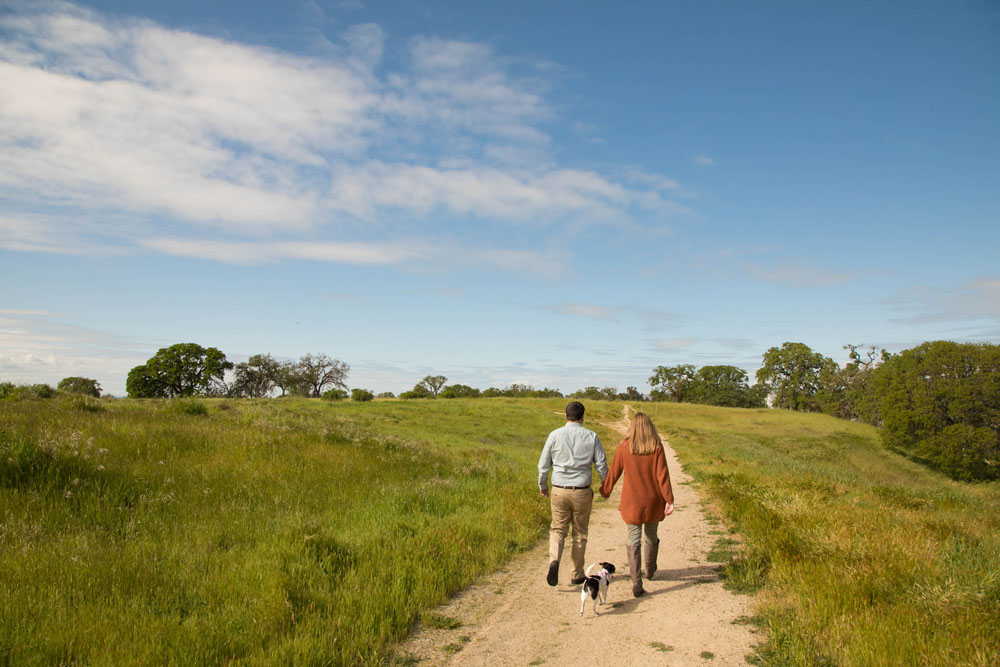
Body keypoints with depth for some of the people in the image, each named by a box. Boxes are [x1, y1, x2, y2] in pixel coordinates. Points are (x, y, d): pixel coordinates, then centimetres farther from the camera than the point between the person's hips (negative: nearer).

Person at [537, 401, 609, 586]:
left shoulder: (555, 435, -3)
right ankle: (577, 575, 22)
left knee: (557, 530, 12)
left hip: (559, 490, 0)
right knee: (580, 533, 14)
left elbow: (543, 464, 2)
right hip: (582, 492, 0)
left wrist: (543, 486, 18)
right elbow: (602, 465, 0)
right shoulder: (591, 437, -4)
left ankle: (554, 560, -13)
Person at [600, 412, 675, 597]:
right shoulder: (657, 447, -7)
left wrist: (605, 491, 15)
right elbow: (662, 475, -11)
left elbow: (613, 473, 0)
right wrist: (669, 500, -8)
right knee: (651, 537, 21)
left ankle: (636, 583, -1)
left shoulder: (624, 447, -7)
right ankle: (650, 571, 42)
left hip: (632, 502, -1)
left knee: (634, 540, 4)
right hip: (653, 501, 1)